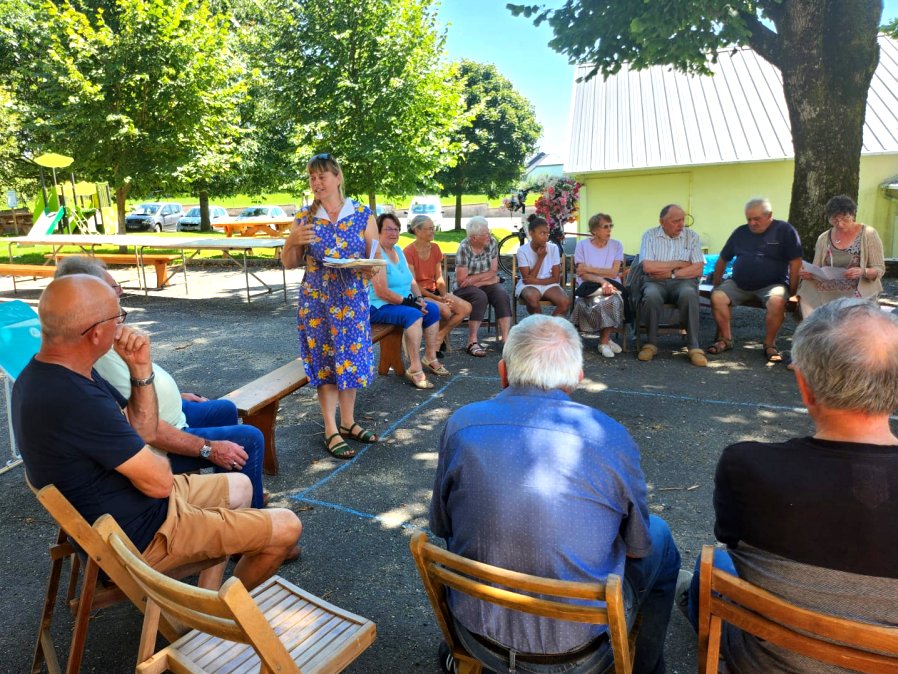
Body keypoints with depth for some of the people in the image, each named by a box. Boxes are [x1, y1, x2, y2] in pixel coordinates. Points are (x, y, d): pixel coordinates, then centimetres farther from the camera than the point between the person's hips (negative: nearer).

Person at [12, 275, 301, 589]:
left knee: (240, 486, 26)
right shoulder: (77, 400, -34)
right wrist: (159, 461, -3)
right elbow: (159, 481, -27)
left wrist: (140, 368, -10)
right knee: (287, 528, -3)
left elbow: (142, 431, 4)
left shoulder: (45, 373, -1)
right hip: (138, 535, -10)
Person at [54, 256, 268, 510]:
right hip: (159, 449, -11)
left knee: (226, 410, 26)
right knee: (250, 439, -12)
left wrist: (176, 395, 24)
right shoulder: (102, 352, -33)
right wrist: (209, 449, -28)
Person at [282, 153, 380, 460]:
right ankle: (331, 430, 15)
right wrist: (293, 242, -15)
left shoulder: (363, 214, -1)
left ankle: (347, 422, 26)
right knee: (323, 361, 4)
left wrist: (371, 269, -20)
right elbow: (289, 263, 6)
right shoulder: (304, 217, 1)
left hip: (353, 300, 1)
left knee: (350, 357, 9)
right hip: (316, 301, 0)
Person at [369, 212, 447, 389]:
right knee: (413, 314, -31)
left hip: (403, 301, 9)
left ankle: (430, 358, 6)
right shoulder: (377, 254, -17)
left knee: (432, 308, -4)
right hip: (378, 307, -9)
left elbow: (411, 281, 14)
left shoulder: (398, 250, 13)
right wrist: (408, 302, -21)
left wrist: (419, 299, -4)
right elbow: (381, 292, -24)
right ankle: (415, 369, -28)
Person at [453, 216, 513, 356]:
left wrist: (474, 278, -16)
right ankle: (472, 342, -33)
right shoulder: (464, 248, -14)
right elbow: (461, 281, -15)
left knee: (502, 294, -26)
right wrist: (486, 278, -9)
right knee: (480, 297, -34)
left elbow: (493, 272, -3)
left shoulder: (492, 242, -1)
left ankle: (506, 338, -33)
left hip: (488, 285, 4)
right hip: (465, 288, -4)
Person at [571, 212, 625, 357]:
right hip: (589, 286, -2)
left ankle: (604, 341, -13)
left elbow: (613, 273, -3)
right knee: (603, 301, -34)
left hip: (611, 286, 2)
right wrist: (601, 280, -23)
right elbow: (582, 275, -6)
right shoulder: (582, 245, 4)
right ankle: (606, 340, -11)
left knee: (614, 300, -33)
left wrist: (589, 268, -8)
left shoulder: (617, 246, 9)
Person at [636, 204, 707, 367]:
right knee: (651, 295, -35)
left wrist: (671, 273, -10)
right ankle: (651, 343, -18)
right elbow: (647, 267, -10)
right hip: (656, 282, 0)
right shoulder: (650, 236, 4)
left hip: (683, 281, 1)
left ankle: (694, 346, -27)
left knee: (689, 294, -34)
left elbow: (698, 269, -3)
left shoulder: (692, 236, 7)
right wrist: (679, 264, -4)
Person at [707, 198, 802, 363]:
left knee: (777, 301, -35)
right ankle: (726, 339, -8)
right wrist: (716, 285, 10)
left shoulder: (784, 230, 0)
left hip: (772, 285, -3)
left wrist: (792, 292, -10)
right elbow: (722, 260, 17)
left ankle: (769, 345, -14)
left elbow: (795, 263, -4)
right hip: (738, 284, 4)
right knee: (717, 297, -23)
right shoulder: (740, 232, 13)